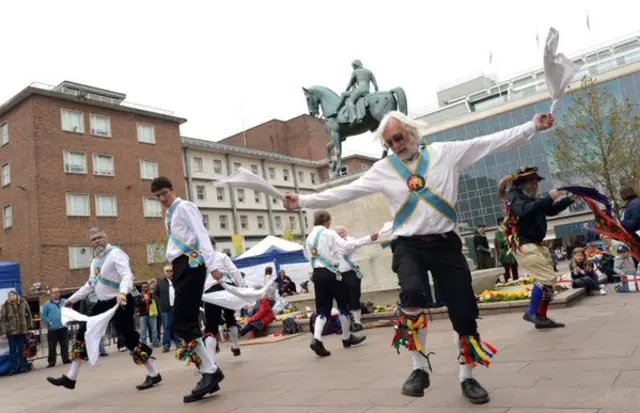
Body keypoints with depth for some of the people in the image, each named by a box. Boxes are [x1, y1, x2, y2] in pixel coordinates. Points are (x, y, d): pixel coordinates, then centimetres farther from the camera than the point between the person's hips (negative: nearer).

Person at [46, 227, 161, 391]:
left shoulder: (115, 254, -13)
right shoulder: (95, 261, 16)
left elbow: (127, 276, -29)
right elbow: (90, 285, 29)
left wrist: (122, 292, -48)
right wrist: (72, 299, 29)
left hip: (120, 303, -9)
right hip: (103, 303, 9)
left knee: (130, 338, -9)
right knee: (83, 333, 10)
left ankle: (153, 375, 3)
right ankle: (71, 378, 22)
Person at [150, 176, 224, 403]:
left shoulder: (185, 207, -1)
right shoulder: (169, 216, 25)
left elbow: (202, 235, -13)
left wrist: (212, 265, -24)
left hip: (190, 264, -9)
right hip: (180, 267, 9)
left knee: (182, 323, -15)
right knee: (187, 323, 5)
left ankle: (210, 371, -10)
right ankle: (209, 372, 9)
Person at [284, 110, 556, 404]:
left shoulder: (445, 152, 6)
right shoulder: (383, 169, 6)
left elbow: (492, 142, 6)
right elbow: (345, 191, 6)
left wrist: (532, 127, 2)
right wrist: (304, 201, 1)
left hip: (445, 244, 1)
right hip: (409, 245, -1)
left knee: (464, 311, 2)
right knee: (412, 293, -30)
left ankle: (467, 378, 24)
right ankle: (420, 369, -10)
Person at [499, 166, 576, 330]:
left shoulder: (530, 198, 18)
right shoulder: (514, 196, -7)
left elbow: (551, 210, 22)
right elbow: (525, 211, -28)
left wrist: (569, 199, 9)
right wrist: (548, 197, -28)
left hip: (536, 244, 9)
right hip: (524, 246, -9)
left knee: (547, 279, 10)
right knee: (548, 278, -16)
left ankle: (541, 317, 17)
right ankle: (532, 313, -6)